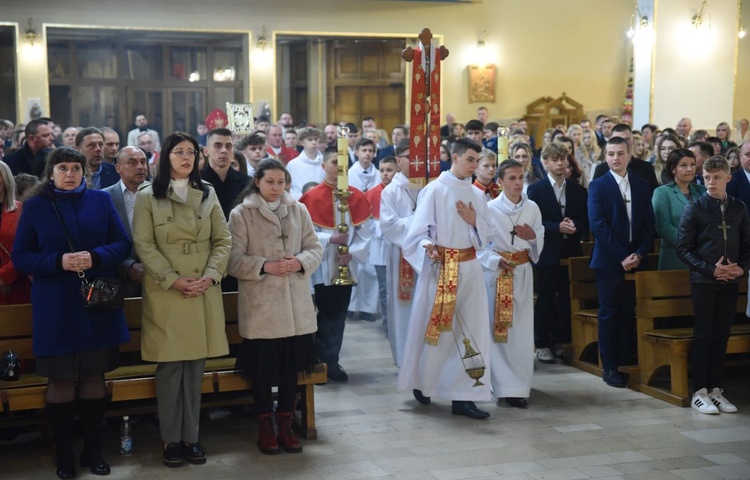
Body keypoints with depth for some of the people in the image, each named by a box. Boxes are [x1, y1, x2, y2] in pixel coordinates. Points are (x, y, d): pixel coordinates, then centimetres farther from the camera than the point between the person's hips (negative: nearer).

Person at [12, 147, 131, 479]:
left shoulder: (101, 200, 4)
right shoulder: (34, 206, 1)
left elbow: (123, 243, 2)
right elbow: (20, 257, -1)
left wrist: (95, 257, -17)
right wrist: (59, 262, -17)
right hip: (55, 306, -1)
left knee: (94, 375, 8)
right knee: (60, 379, 4)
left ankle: (92, 448, 21)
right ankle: (64, 452, 17)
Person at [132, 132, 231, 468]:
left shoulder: (208, 194, 10)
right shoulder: (147, 197, 1)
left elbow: (223, 240, 7)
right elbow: (143, 245, -5)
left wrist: (209, 276, -8)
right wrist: (173, 279, -14)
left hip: (204, 291, 3)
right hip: (165, 291, -3)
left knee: (195, 365, 5)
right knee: (170, 365, -1)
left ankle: (191, 436, 14)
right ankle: (171, 438, 9)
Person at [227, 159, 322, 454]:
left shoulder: (298, 210, 8)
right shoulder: (240, 214, -2)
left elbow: (315, 248, 9)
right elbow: (233, 259, -7)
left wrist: (301, 262, -11)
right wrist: (264, 266, -19)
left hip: (295, 304, 3)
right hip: (260, 305, -3)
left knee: (291, 365, 9)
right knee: (262, 367, 3)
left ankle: (285, 426, 22)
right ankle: (265, 427, 18)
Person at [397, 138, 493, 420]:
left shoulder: (476, 195, 11)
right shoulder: (435, 190, -6)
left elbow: (486, 233, 14)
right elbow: (419, 229, -9)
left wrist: (474, 221, -6)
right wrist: (426, 246, -29)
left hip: (469, 269, 5)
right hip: (439, 268, -5)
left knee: (471, 329, 0)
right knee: (432, 327, 5)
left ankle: (463, 396, 4)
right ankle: (421, 382, 28)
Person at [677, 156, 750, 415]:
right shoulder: (695, 209, -5)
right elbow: (683, 248, -7)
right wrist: (710, 269, -15)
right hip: (703, 282, -3)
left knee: (721, 336, 8)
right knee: (703, 337, 0)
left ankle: (715, 389, 16)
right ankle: (699, 392, 6)